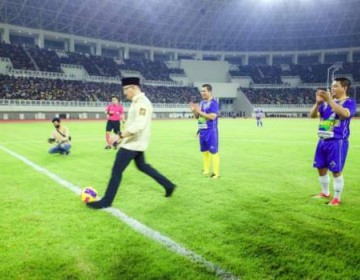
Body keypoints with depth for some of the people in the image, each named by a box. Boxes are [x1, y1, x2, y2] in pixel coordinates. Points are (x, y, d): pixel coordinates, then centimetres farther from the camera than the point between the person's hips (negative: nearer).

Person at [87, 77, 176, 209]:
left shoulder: (142, 103, -21)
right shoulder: (137, 102, 11)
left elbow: (139, 125, -31)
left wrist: (121, 135, -29)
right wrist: (124, 135, 18)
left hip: (133, 143, -11)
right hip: (135, 142, 11)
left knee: (116, 171, -4)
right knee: (142, 166, 23)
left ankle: (106, 201, 8)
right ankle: (168, 185, 30)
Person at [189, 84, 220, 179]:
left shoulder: (214, 103, -11)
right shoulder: (202, 103, 13)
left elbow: (212, 116, -23)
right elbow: (197, 116, 17)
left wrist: (200, 111, -22)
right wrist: (194, 111, -3)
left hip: (211, 131, -8)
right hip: (202, 131, 8)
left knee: (213, 152, -4)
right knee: (204, 151, 15)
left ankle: (216, 173, 2)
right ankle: (206, 170, 27)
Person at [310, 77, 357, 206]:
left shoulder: (349, 102, -7)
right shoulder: (327, 102, 11)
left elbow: (345, 114, -30)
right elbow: (312, 115, 5)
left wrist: (329, 100, -30)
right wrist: (318, 102, -11)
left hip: (337, 142, -7)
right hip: (323, 141, 7)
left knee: (336, 171, -1)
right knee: (321, 168, 13)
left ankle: (337, 198, 14)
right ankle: (325, 193, 31)